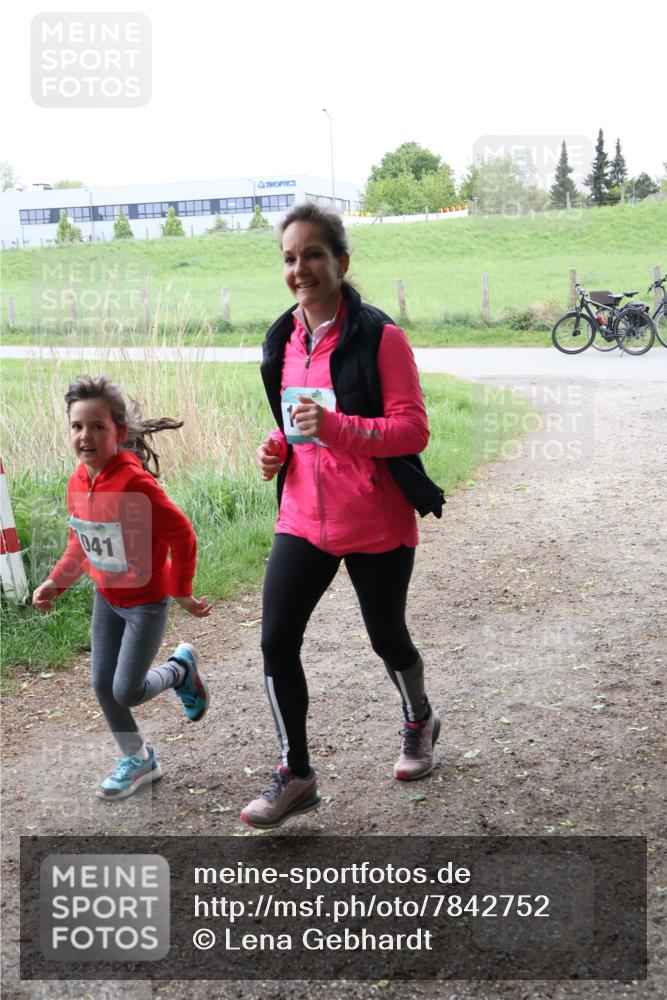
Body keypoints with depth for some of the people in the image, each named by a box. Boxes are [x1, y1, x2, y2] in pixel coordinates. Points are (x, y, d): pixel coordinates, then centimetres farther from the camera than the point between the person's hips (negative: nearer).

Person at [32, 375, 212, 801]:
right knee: (102, 685, 10)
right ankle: (138, 759, 30)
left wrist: (182, 592, -14)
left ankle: (182, 667, 26)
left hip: (147, 601, -7)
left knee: (126, 692, -4)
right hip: (106, 599, 7)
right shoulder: (78, 482, -6)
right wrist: (56, 582, 1)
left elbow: (182, 536, -23)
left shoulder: (135, 483, -30)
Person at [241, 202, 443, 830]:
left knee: (386, 637, 13)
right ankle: (295, 777, 14)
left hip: (376, 524, -5)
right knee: (276, 642, -3)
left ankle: (419, 722, 47)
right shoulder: (284, 340, 7)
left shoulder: (379, 337, -13)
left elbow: (413, 429, -17)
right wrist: (276, 447, -1)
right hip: (303, 518, 5)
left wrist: (333, 426, -30)